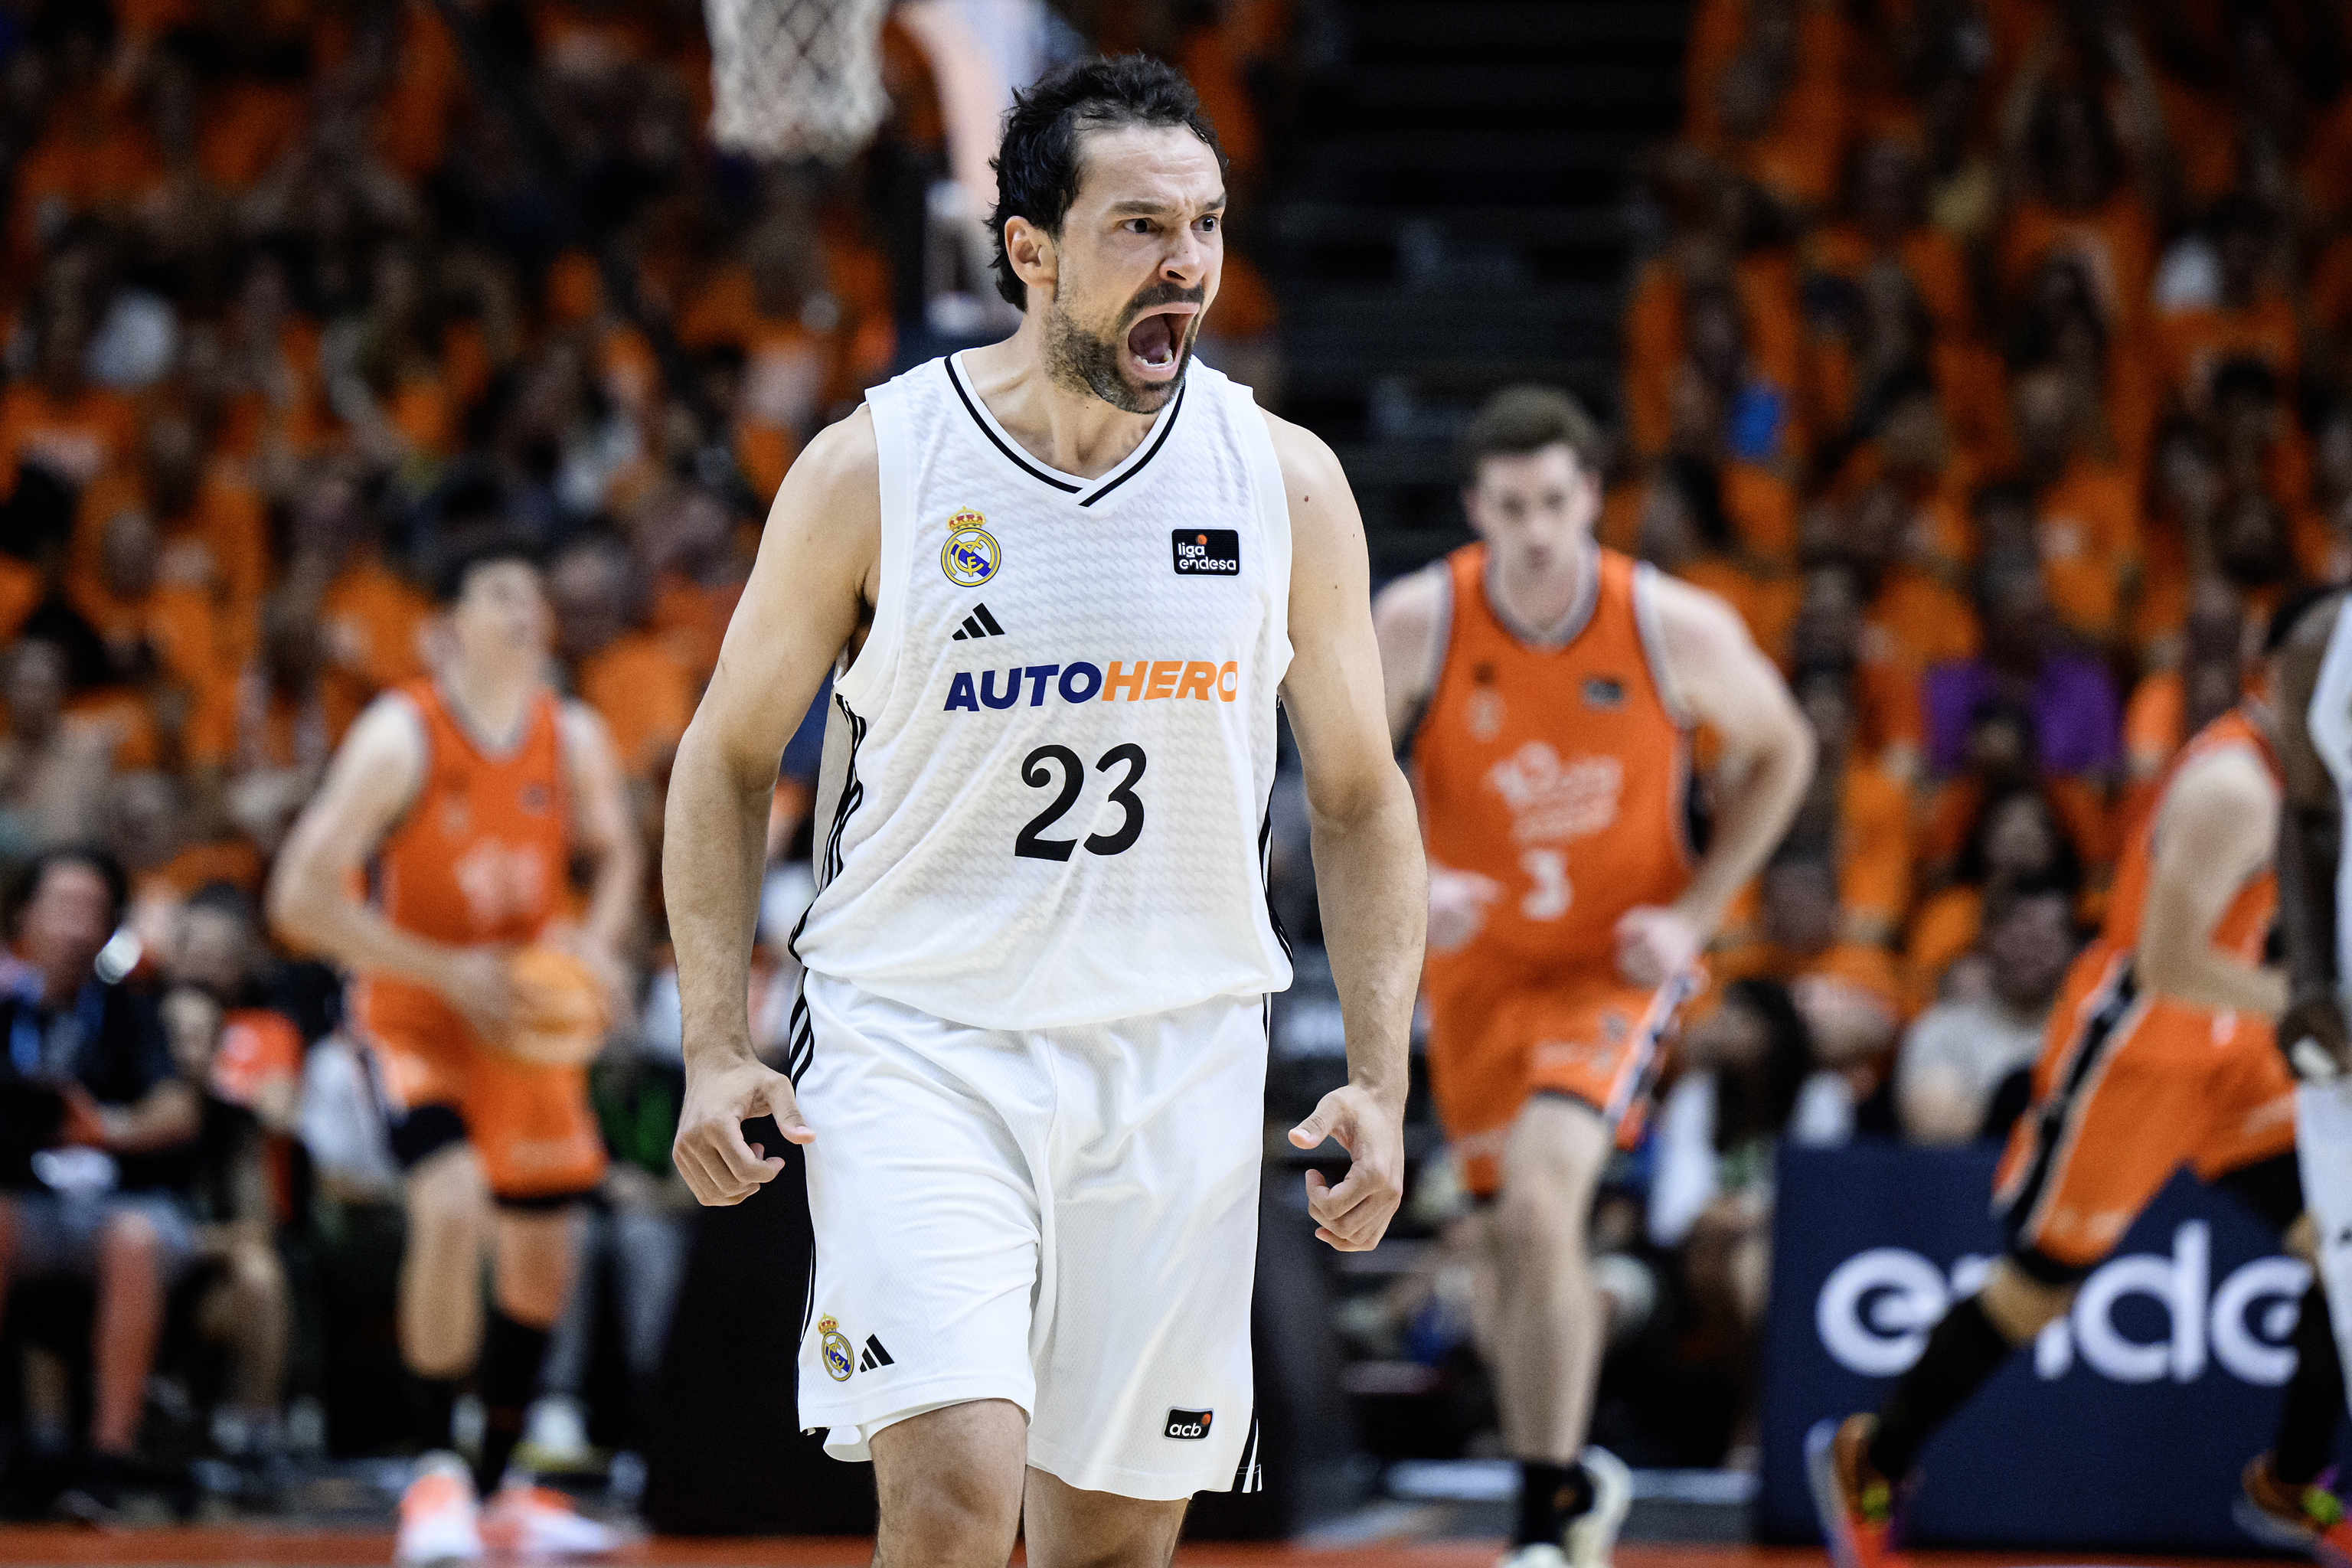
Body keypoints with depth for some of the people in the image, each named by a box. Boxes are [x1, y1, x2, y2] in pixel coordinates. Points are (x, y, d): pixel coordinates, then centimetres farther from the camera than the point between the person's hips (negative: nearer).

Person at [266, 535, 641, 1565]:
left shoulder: (573, 738, -5)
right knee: (451, 1211, -27)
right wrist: (448, 974, -25)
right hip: (418, 1019, -5)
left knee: (540, 1257, 9)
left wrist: (598, 942, -8)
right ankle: (434, 1475, -15)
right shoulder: (401, 737, -20)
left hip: (529, 1019, 6)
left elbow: (615, 852, 14)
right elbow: (301, 899, -23)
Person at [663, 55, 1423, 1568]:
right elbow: (730, 760, 5)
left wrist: (1380, 1078, 0)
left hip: (1176, 1061, 3)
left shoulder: (1287, 481, 1)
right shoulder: (870, 470, -5)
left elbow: (1361, 795, 10)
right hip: (913, 1037, -3)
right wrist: (717, 1050, -3)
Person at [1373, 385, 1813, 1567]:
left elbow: (1779, 753, 0)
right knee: (1522, 1246, 14)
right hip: (1479, 969, 3)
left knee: (1540, 1205, -25)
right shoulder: (1415, 624, -16)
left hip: (1616, 961, -3)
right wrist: (1411, 881, -22)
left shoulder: (1678, 630, -17)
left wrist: (1697, 912, -8)